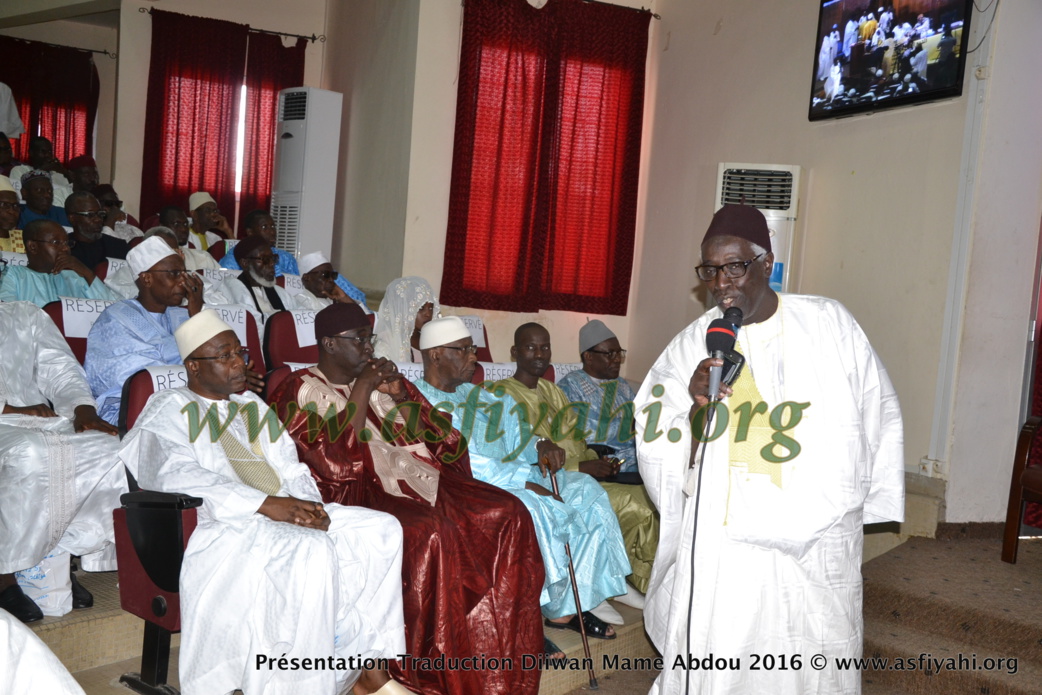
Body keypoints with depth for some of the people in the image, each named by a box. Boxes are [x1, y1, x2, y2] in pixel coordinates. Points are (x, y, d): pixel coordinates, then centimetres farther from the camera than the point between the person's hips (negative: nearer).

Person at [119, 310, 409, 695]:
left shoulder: (252, 407, 25)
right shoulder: (169, 411, 3)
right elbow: (178, 477, -16)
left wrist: (310, 506, -5)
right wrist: (265, 504, -25)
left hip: (283, 516, 7)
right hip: (221, 526, -7)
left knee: (382, 529, -11)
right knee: (313, 551, -35)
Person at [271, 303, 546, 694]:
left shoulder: (379, 379, 18)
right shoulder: (304, 391, -1)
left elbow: (436, 441, 17)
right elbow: (335, 464, -16)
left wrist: (401, 396, 1)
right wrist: (360, 394, -13)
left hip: (417, 478, 7)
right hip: (359, 491, -7)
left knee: (509, 513, -11)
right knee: (430, 532, -35)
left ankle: (507, 641, -4)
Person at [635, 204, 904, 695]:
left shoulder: (830, 323, -1)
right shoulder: (692, 344, 0)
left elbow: (877, 413, 11)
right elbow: (652, 440, -1)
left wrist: (865, 501, 14)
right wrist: (693, 406, -20)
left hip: (816, 543, 0)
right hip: (719, 541, 0)